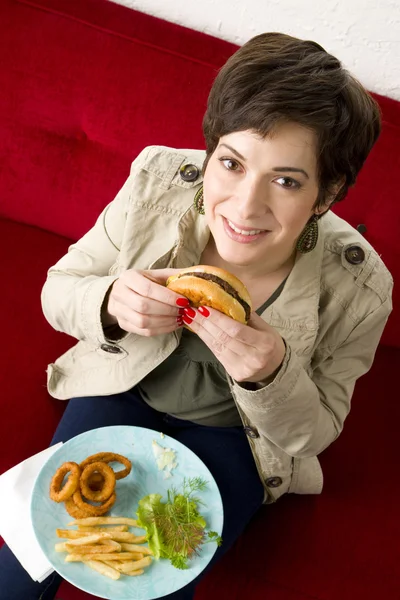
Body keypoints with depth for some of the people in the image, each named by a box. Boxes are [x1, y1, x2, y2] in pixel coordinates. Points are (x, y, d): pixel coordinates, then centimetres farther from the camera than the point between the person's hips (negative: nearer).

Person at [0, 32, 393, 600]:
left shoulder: (359, 291, -28)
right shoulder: (157, 181, -25)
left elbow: (314, 432, -12)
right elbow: (59, 287, -10)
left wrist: (272, 376, -36)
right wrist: (110, 305, -35)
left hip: (231, 431, 0)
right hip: (126, 386, 1)